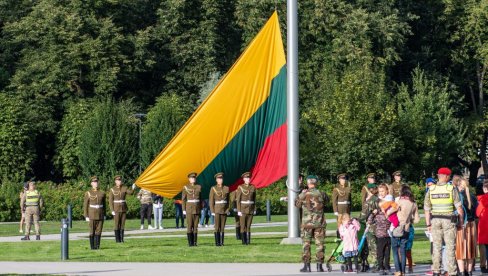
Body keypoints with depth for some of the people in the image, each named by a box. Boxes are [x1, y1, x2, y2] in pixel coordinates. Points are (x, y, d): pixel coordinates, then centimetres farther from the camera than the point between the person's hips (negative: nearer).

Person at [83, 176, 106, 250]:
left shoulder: (102, 193, 5)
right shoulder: (88, 193, -3)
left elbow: (104, 205, 12)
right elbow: (85, 206, -2)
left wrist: (104, 215, 8)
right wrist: (86, 216, -7)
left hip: (100, 215, 2)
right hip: (92, 215, -2)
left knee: (99, 231, -1)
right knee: (92, 232, 0)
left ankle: (97, 245, 5)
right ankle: (92, 246, 8)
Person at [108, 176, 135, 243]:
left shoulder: (124, 188, 4)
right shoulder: (112, 189, -5)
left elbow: (130, 192, -14)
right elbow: (110, 201, -6)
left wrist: (133, 188, -36)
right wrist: (112, 210, -13)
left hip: (123, 209, 3)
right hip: (116, 209, -3)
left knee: (122, 224, 3)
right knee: (116, 224, -3)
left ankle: (121, 239, 8)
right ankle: (117, 239, 2)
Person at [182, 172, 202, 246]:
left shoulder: (199, 187, 8)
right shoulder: (186, 187, 0)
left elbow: (201, 198, 11)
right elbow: (183, 199, 0)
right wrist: (184, 210, -5)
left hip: (197, 209, 3)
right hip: (189, 208, -3)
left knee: (195, 226, 3)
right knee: (189, 226, -4)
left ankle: (195, 242, 7)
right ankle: (190, 242, -1)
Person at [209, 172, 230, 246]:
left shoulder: (226, 188, 8)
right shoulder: (213, 189, -2)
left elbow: (228, 200, 11)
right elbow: (211, 201, -3)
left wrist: (228, 210, 4)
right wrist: (212, 211, -9)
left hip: (224, 210, 3)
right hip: (216, 210, -3)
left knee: (222, 227, 3)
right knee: (217, 227, -5)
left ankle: (221, 242, 6)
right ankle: (217, 242, -3)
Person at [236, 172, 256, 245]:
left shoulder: (253, 187, 5)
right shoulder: (240, 187, -5)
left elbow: (254, 199, 10)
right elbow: (238, 200, -6)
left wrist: (254, 210, 6)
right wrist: (238, 211, -11)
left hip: (250, 210, 3)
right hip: (242, 209, -3)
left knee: (248, 226, 4)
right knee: (243, 226, -3)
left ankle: (248, 241, 6)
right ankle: (244, 241, 1)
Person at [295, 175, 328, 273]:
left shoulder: (304, 195, -7)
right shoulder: (321, 194, -1)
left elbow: (297, 204, 8)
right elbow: (325, 202, 16)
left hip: (307, 223, -2)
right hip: (319, 223, 2)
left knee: (306, 243, 4)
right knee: (319, 243, 7)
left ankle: (306, 265, 2)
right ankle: (319, 265, 6)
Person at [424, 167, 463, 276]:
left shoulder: (431, 190, 1)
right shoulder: (451, 189, -7)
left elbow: (427, 209, 4)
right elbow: (459, 207, -6)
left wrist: (428, 224, 10)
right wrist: (461, 221, 5)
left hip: (435, 221, 3)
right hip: (449, 220, -3)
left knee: (436, 247, 8)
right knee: (450, 247, 2)